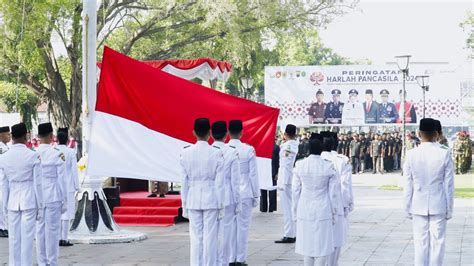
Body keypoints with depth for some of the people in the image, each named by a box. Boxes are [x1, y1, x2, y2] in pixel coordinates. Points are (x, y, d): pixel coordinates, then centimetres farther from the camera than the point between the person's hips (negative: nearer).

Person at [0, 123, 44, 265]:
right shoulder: (33, 156, -11)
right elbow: (37, 183, -7)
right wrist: (40, 206, 1)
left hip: (13, 201, 3)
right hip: (29, 200, -3)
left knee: (14, 238, 8)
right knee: (27, 237, 1)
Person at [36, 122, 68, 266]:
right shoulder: (58, 155, -9)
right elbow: (62, 180, -6)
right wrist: (64, 201, 2)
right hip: (53, 197, -3)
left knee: (39, 230, 9)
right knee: (53, 230, 3)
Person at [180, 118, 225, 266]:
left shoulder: (186, 153, -2)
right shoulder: (216, 153, -8)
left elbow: (184, 182, 3)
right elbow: (219, 183, -5)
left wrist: (184, 205, 11)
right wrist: (221, 206, 3)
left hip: (193, 200, 2)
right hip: (211, 199, -2)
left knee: (195, 237, 6)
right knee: (210, 237, 2)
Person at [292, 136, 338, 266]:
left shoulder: (299, 165, -4)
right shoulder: (329, 167, -8)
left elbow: (296, 191, 2)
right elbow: (332, 193, -2)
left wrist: (295, 212, 11)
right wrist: (333, 213, 8)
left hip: (304, 211, 2)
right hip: (323, 211, -2)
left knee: (307, 244, 11)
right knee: (323, 245, 4)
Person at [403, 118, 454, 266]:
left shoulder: (411, 154, -6)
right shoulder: (445, 153, -8)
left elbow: (408, 185, -1)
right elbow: (449, 184, -4)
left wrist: (408, 208, 8)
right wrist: (449, 209, 5)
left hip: (418, 206, 1)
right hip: (439, 206, -1)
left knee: (420, 243, 6)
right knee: (437, 242, 4)